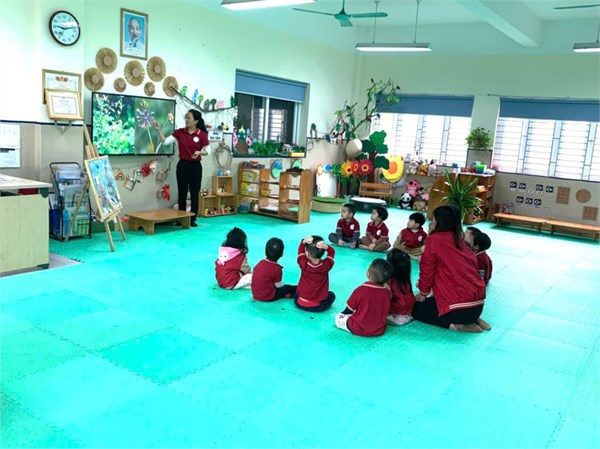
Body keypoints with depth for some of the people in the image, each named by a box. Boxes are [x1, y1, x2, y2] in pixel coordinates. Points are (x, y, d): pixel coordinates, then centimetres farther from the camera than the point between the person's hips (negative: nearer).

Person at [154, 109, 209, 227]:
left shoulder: (202, 134, -6)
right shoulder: (179, 132, 1)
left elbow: (207, 151, -1)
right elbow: (165, 141, -4)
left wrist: (199, 152, -20)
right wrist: (159, 130, -13)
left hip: (195, 166, -2)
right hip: (182, 165, 3)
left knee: (194, 193, 4)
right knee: (182, 193, 8)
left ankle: (193, 219, 14)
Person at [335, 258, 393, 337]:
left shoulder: (360, 290, -22)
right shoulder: (387, 292, -12)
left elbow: (349, 309, -8)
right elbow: (385, 312, 4)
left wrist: (344, 313, 14)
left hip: (359, 330, -4)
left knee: (338, 318, 13)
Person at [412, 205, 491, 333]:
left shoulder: (434, 239, -9)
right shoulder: (460, 241, 13)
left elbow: (427, 269, -4)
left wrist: (423, 293, 13)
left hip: (459, 306, -8)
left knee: (415, 308, 16)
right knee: (431, 301, 33)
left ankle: (457, 324, -2)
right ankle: (472, 319, 14)